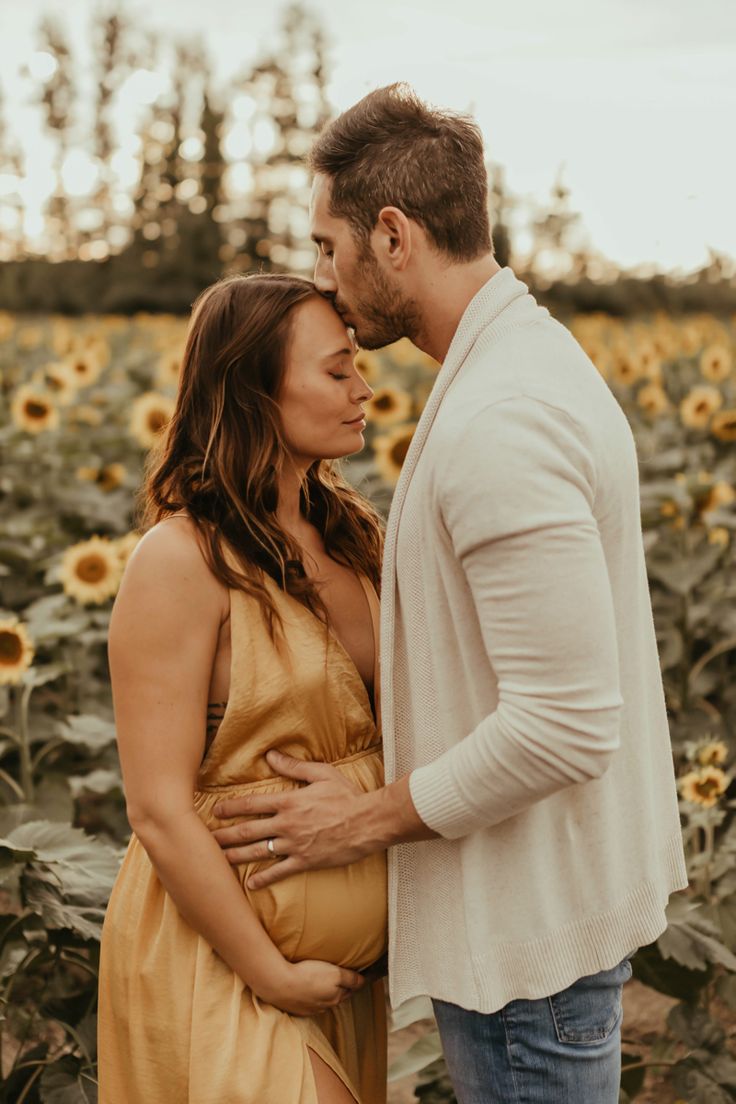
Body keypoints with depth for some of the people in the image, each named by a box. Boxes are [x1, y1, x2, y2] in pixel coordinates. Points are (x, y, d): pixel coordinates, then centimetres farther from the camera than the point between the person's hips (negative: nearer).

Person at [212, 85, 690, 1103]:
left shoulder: (498, 425, -27)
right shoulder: (542, 359, 7)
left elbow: (562, 726, -29)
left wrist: (368, 820, -16)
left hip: (530, 921, -10)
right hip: (568, 880, 10)